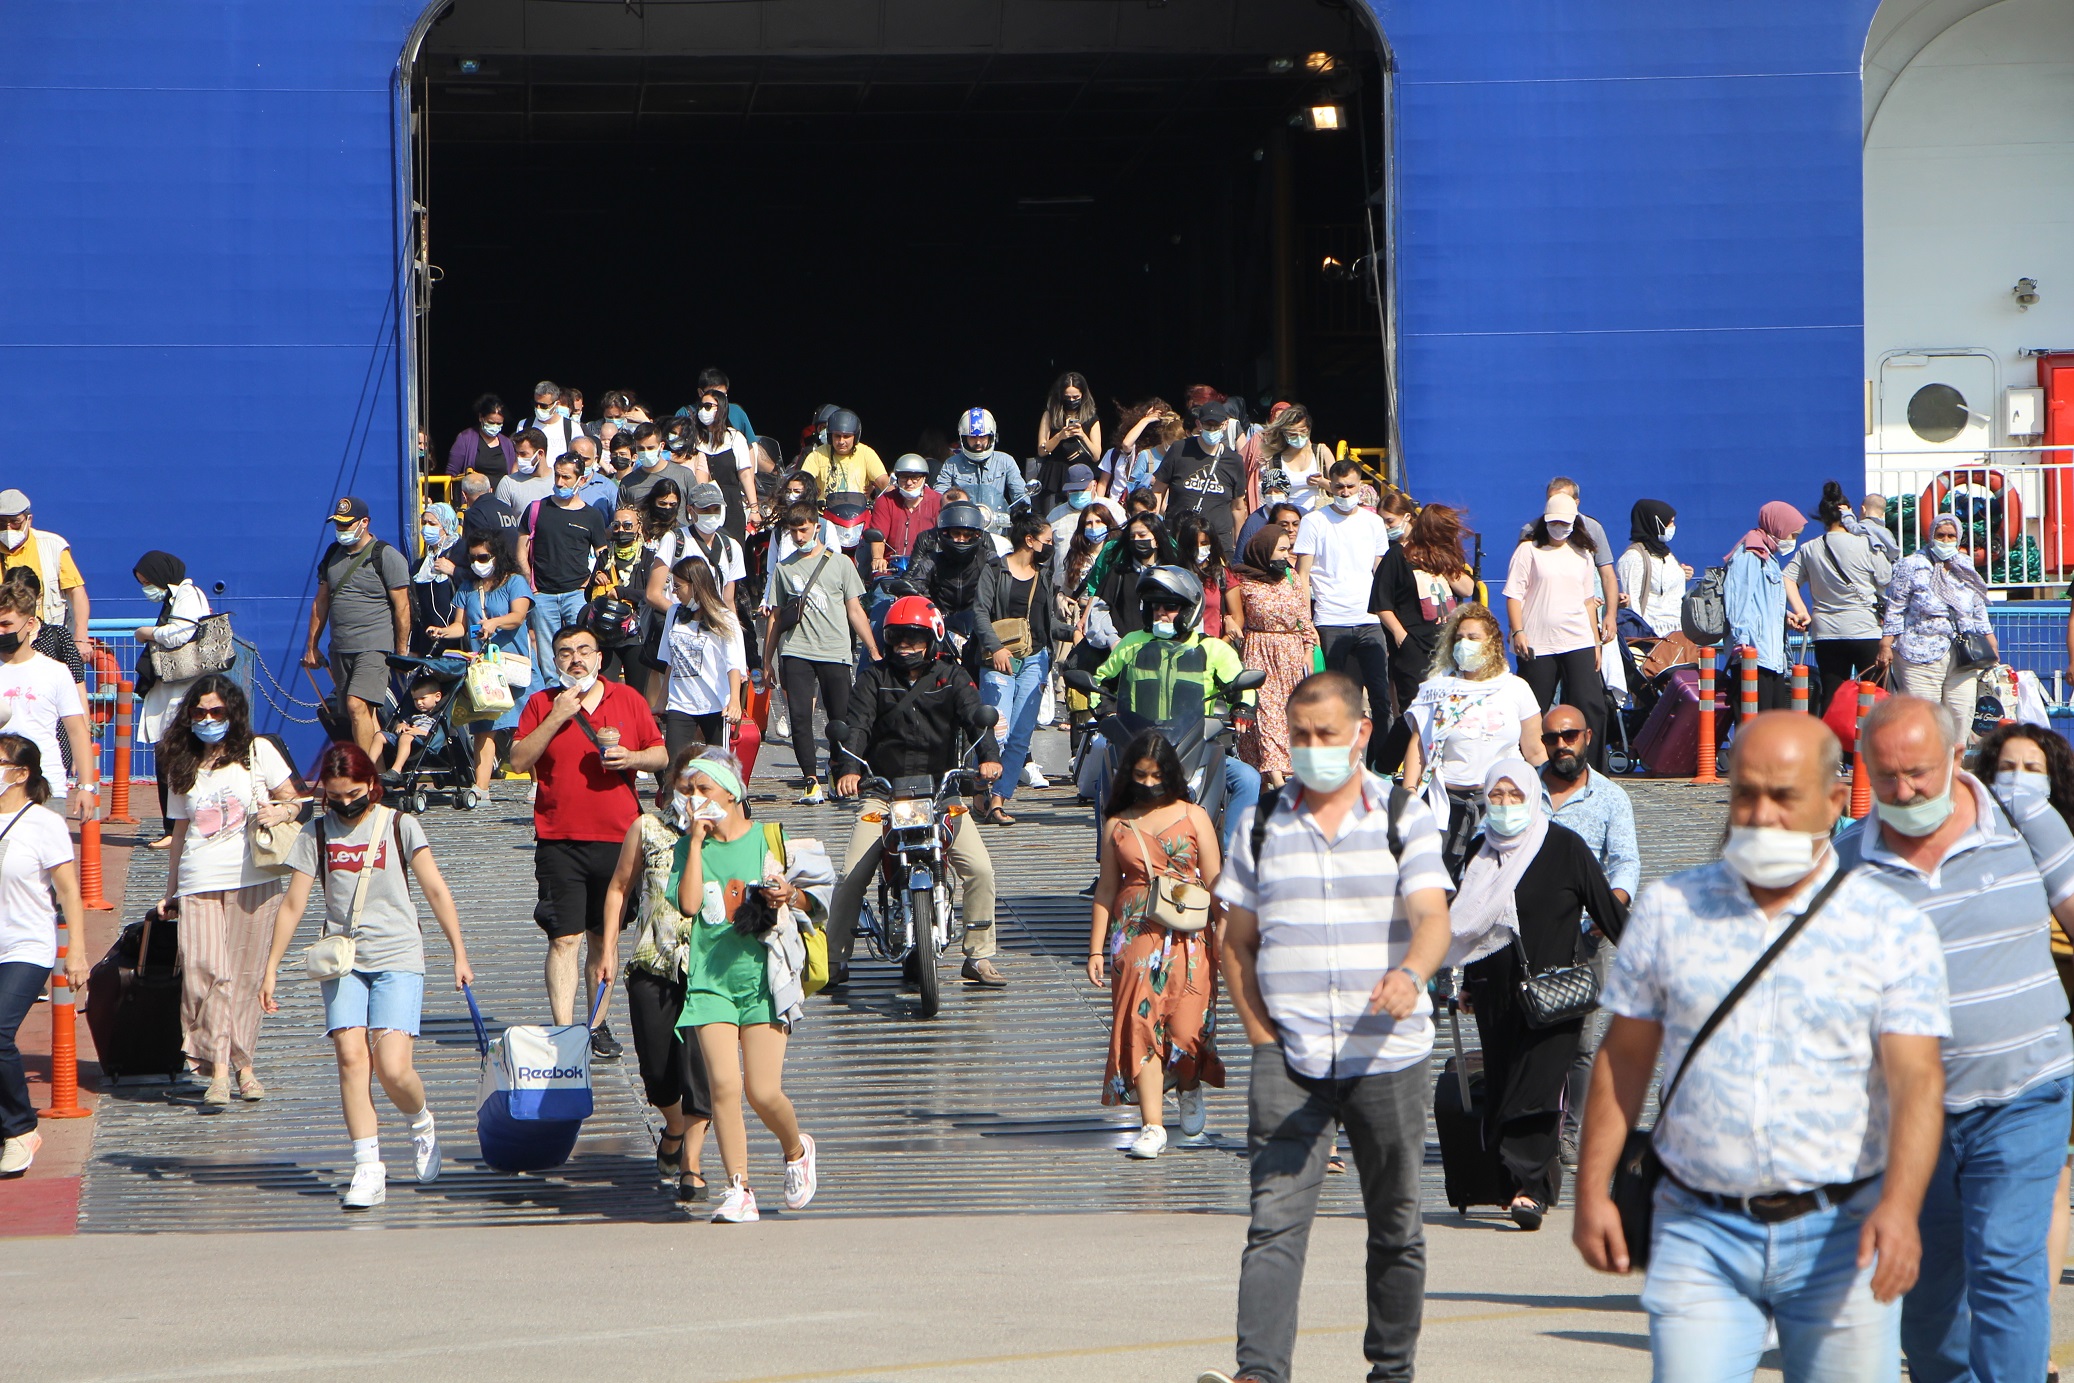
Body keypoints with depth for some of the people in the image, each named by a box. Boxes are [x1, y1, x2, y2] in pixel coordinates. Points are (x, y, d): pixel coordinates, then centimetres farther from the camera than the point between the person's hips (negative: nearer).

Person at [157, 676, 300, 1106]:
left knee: (245, 975, -2)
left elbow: (292, 800, 10)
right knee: (203, 971, -14)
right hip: (199, 883, 1)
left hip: (253, 880, -1)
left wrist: (280, 812, -13)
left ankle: (242, 1064, 10)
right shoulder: (182, 768, 15)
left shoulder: (258, 752, 7)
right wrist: (170, 892, 19)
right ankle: (218, 1069, -17)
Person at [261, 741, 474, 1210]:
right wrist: (271, 969, 7)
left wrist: (459, 954, -2)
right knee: (351, 1057, -13)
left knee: (392, 1067, -14)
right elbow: (293, 905, 9)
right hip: (342, 960, 2)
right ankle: (368, 1168, -10)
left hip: (398, 959, -2)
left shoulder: (400, 826, 2)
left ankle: (422, 1124, 18)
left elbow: (436, 891, 2)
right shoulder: (317, 833, 7)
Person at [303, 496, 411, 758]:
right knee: (358, 714, 6)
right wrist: (311, 646, 17)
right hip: (340, 648, 7)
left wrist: (402, 653, -7)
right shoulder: (333, 555, 14)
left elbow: (402, 607, -5)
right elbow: (321, 602, 20)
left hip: (375, 647, -7)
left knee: (358, 706, -20)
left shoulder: (387, 557, -5)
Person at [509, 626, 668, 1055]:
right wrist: (555, 718, -14)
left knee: (605, 938, 10)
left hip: (618, 838, 2)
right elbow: (519, 760, -5)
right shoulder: (541, 704, 3)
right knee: (563, 939, -8)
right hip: (559, 839, -2)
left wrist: (631, 758, -8)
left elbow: (661, 754, 13)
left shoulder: (628, 700, 8)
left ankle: (598, 1025, 22)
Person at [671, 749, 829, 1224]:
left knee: (763, 1091, -8)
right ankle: (738, 1191, -7)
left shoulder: (769, 840, 5)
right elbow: (689, 904, -7)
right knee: (724, 1085, -13)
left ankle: (796, 1150, 24)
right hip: (711, 979, 2)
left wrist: (790, 896, -11)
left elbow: (816, 896, 12)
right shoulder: (693, 846, 10)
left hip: (763, 975, -2)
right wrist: (696, 842, -4)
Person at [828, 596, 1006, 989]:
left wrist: (988, 757, -28)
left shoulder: (951, 677, 7)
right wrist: (849, 770, -24)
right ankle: (835, 960, 2)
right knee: (852, 875, -11)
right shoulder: (874, 678, 8)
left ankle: (979, 957, 0)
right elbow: (857, 726, -5)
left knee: (979, 869, -15)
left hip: (942, 789, 0)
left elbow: (974, 716, -8)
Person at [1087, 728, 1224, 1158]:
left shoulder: (1193, 817, 6)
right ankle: (1152, 1124, -10)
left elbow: (1215, 883, 5)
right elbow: (1106, 889, 13)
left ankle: (1189, 1088, 26)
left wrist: (1223, 940, -1)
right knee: (1140, 1022, -10)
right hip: (1135, 936, 1)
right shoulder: (1118, 824, 10)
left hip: (1189, 937, -1)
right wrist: (1096, 949, 8)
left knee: (1186, 1023, -8)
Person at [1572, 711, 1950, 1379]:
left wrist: (1900, 1207, -26)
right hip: (1700, 1236, 1)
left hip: (1840, 1239, -1)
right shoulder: (1668, 909, 6)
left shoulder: (1893, 929, -1)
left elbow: (1916, 1079, -11)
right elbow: (1622, 1059, 12)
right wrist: (1592, 1191, 5)